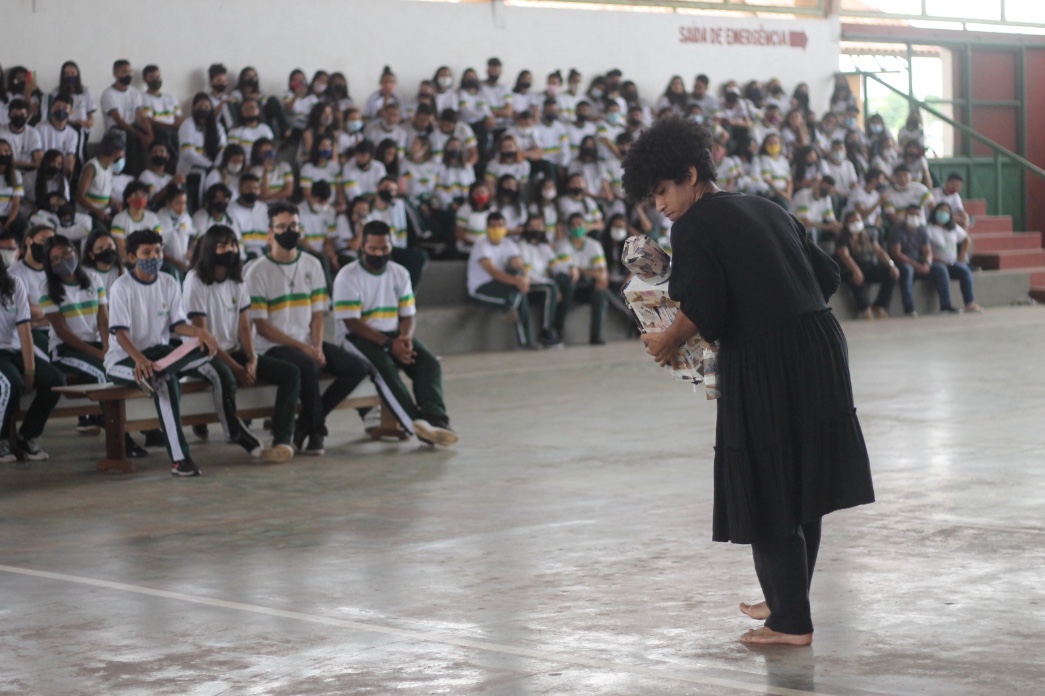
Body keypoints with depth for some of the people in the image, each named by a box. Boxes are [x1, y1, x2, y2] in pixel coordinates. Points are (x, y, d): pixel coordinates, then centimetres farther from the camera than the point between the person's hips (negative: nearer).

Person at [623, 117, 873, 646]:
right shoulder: (764, 209, 17)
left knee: (767, 492, 3)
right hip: (819, 349, 8)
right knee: (800, 485, 18)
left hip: (764, 364, -8)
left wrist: (668, 341, 2)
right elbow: (827, 275, 18)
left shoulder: (693, 225, -7)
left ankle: (791, 623, 10)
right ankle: (786, 600, 32)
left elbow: (701, 312, -16)